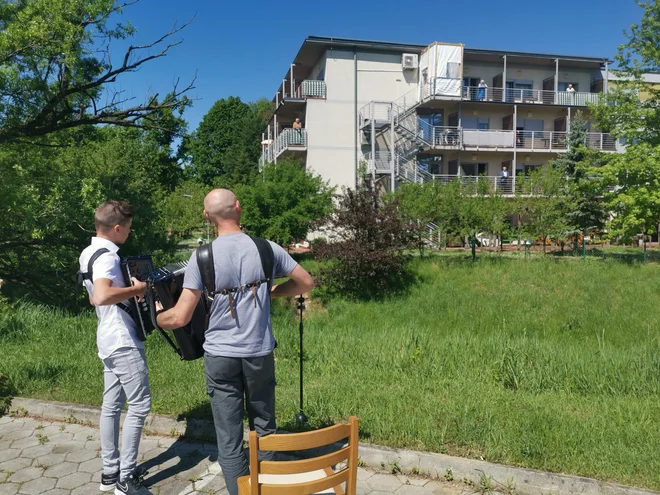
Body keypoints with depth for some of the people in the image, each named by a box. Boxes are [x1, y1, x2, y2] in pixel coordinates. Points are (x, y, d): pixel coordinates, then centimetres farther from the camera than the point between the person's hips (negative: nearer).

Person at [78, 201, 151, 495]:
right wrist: (136, 289, -25)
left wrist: (126, 290, 18)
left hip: (109, 340, 10)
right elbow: (102, 297, -38)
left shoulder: (88, 253, 12)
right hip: (123, 341, -10)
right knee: (139, 405, -2)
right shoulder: (106, 256, -21)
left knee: (112, 404, 14)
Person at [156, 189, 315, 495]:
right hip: (260, 353, 2)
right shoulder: (266, 248, -5)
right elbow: (306, 283, 5)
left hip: (220, 356, -2)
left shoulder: (202, 257, -10)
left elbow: (181, 318, -10)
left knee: (229, 440, 8)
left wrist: (154, 318, 10)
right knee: (264, 429, 19)